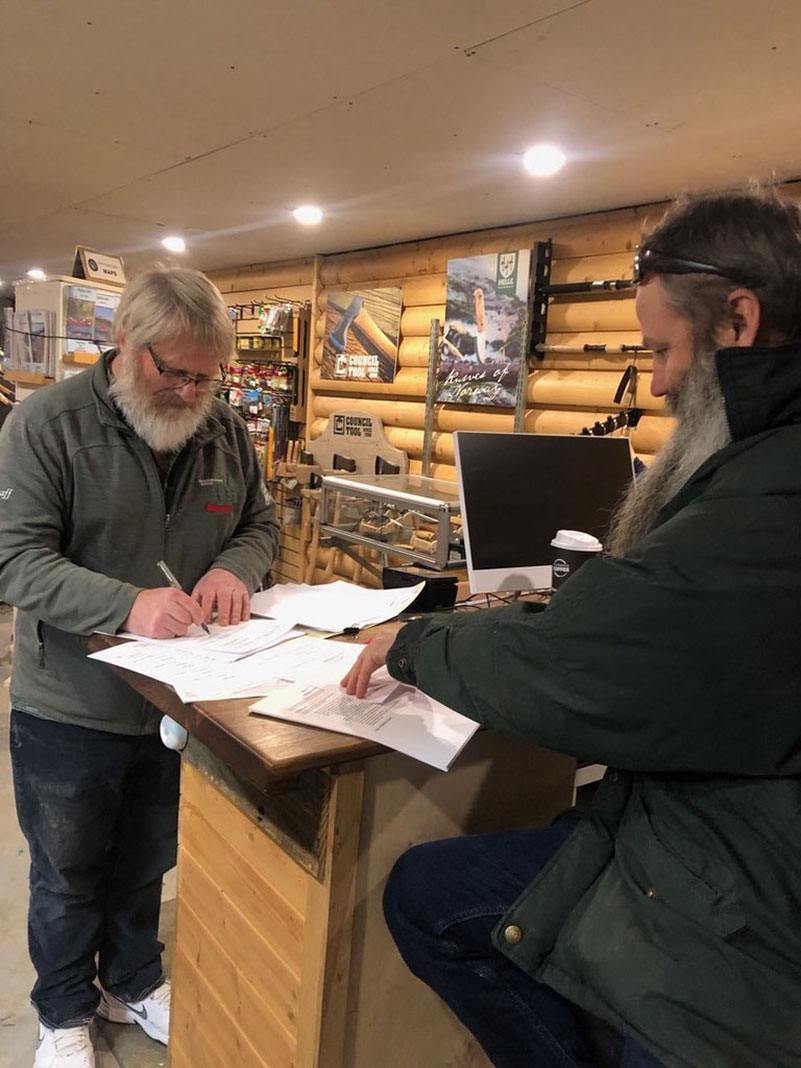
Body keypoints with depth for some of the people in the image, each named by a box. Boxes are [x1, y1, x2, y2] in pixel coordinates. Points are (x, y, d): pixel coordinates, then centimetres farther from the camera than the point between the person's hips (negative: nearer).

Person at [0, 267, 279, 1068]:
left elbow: (259, 522, 7)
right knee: (69, 874, 19)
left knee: (147, 861, 24)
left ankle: (133, 982, 50)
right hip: (71, 708, -3)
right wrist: (127, 605, -35)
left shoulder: (224, 428, -2)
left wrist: (234, 567, -16)